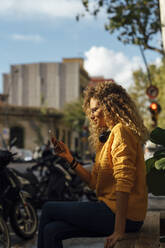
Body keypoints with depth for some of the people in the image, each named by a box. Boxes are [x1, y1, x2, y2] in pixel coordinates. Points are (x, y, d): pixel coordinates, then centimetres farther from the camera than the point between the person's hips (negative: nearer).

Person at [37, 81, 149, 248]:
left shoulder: (121, 131, -11)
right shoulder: (107, 137, 20)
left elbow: (124, 182, -22)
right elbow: (94, 181, 15)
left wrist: (119, 230, -26)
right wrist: (69, 158, 7)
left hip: (122, 214, -8)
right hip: (110, 208, 8)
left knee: (49, 209, 2)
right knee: (52, 231, 0)